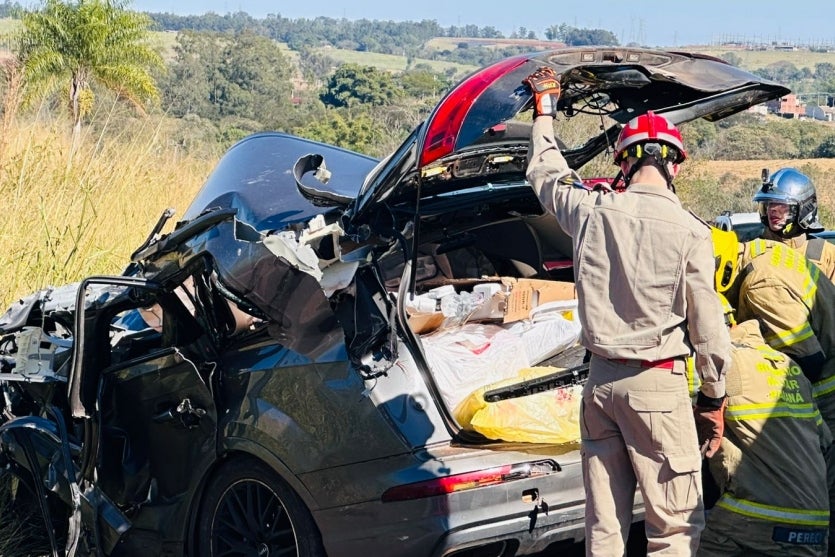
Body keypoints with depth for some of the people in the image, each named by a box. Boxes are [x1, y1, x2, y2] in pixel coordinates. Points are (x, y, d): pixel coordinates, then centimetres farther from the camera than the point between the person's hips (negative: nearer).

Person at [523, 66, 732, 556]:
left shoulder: (592, 211, -1)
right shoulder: (689, 231, -12)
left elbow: (547, 173, 20)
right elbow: (707, 328, -7)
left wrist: (545, 110, 35)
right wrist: (714, 401, 6)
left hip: (600, 380, 5)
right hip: (658, 386, -5)